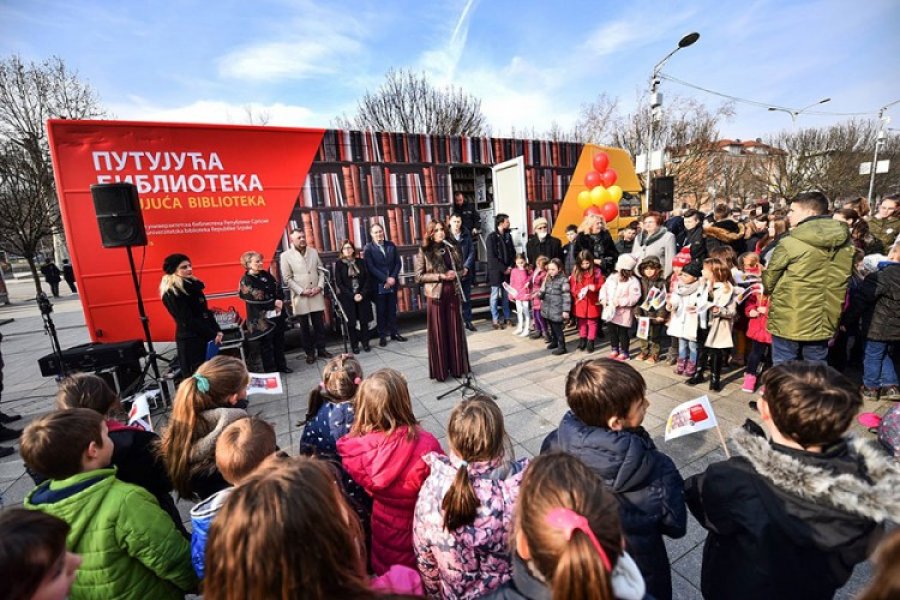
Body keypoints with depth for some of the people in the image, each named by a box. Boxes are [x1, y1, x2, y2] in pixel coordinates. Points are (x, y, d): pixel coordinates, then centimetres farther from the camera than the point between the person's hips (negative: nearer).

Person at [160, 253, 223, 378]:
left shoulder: (193, 285, 10)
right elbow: (188, 321, -17)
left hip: (205, 336, 7)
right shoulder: (170, 294, -13)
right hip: (190, 339, -7)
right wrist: (212, 334, -15)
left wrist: (217, 330, 3)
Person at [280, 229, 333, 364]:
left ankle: (321, 349, 24)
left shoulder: (313, 252, 7)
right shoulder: (286, 255, -5)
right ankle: (309, 353, 20)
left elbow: (321, 271, 8)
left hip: (316, 295, 3)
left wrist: (320, 286, -7)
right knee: (304, 326, 8)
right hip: (300, 297, -3)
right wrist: (302, 291, -15)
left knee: (319, 324, 10)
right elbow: (287, 278, -7)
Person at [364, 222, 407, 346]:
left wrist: (393, 278, -8)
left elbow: (397, 263, 6)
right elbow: (371, 268, -12)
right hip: (379, 285, -3)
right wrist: (385, 279, -16)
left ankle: (394, 333, 20)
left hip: (392, 283, 4)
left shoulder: (391, 245, 9)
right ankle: (382, 336, 13)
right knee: (381, 311, 4)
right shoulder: (368, 248, -4)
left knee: (392, 309, 10)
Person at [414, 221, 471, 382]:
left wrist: (455, 274, -6)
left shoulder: (451, 249, 9)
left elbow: (460, 268, 15)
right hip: (435, 295, -4)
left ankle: (457, 367, 20)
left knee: (455, 331, 8)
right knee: (438, 333, 3)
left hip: (452, 294, 4)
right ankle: (440, 370, 14)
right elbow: (419, 276, -8)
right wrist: (440, 276, -15)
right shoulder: (423, 252, -3)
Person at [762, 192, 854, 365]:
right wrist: (831, 318, 14)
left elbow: (769, 281, -6)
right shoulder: (845, 244, 3)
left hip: (788, 323, -5)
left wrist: (775, 294, 16)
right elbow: (841, 283, 6)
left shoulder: (790, 243, -15)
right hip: (822, 323, 5)